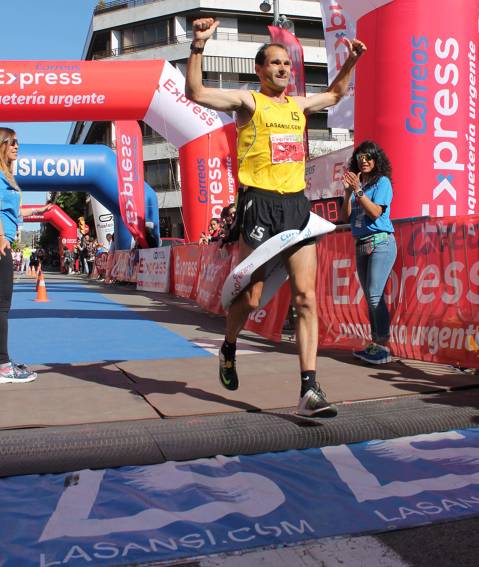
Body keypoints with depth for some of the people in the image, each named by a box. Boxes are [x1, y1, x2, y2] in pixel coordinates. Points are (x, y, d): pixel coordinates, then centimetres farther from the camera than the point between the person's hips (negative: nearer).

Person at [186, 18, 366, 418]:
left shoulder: (298, 106, 21)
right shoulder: (248, 101, 3)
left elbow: (336, 93, 41)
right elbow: (195, 93, -11)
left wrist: (351, 61, 31)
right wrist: (199, 46, -18)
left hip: (297, 205, 5)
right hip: (260, 204, -5)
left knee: (307, 298, -4)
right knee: (250, 298, 0)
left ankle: (309, 390, -3)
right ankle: (229, 350, 33)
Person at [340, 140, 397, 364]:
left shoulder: (382, 182, -3)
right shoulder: (356, 183, 13)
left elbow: (376, 212, -15)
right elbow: (346, 217, 6)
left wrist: (358, 190, -18)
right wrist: (348, 192, -5)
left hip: (380, 243, -7)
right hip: (361, 245, 7)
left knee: (375, 296, -14)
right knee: (370, 298, 9)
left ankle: (384, 347, -10)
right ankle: (375, 344, 15)